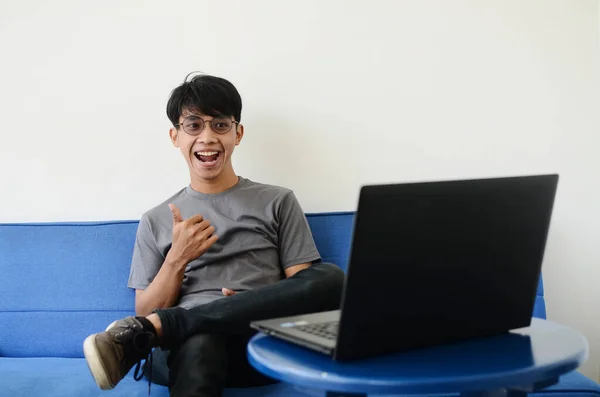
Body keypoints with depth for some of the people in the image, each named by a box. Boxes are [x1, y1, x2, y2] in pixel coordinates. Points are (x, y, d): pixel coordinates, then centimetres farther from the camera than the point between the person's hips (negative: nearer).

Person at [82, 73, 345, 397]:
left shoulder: (277, 202, 16)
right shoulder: (156, 221, 19)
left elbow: (308, 292, 8)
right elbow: (145, 312, 12)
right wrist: (177, 259, -5)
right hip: (189, 345, -3)